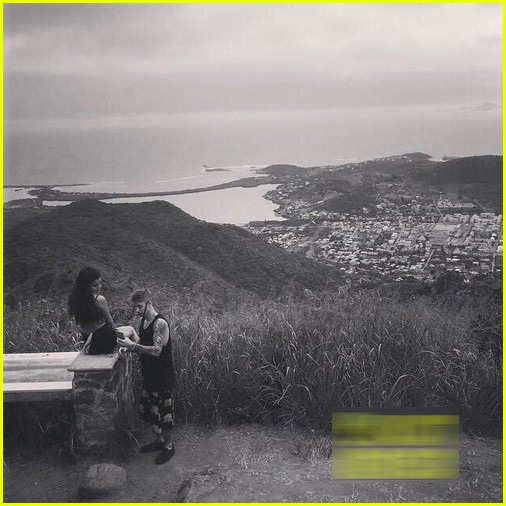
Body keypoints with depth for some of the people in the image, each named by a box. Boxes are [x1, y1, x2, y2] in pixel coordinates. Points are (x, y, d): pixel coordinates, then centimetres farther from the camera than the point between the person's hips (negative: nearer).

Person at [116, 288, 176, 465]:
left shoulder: (160, 323, -22)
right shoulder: (144, 321, 6)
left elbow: (157, 350, -30)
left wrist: (133, 346, -36)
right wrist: (130, 344, -3)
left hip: (162, 377, -9)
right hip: (149, 374, 9)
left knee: (162, 414, 2)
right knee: (149, 411, 19)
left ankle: (168, 446, 20)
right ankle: (159, 440, 36)